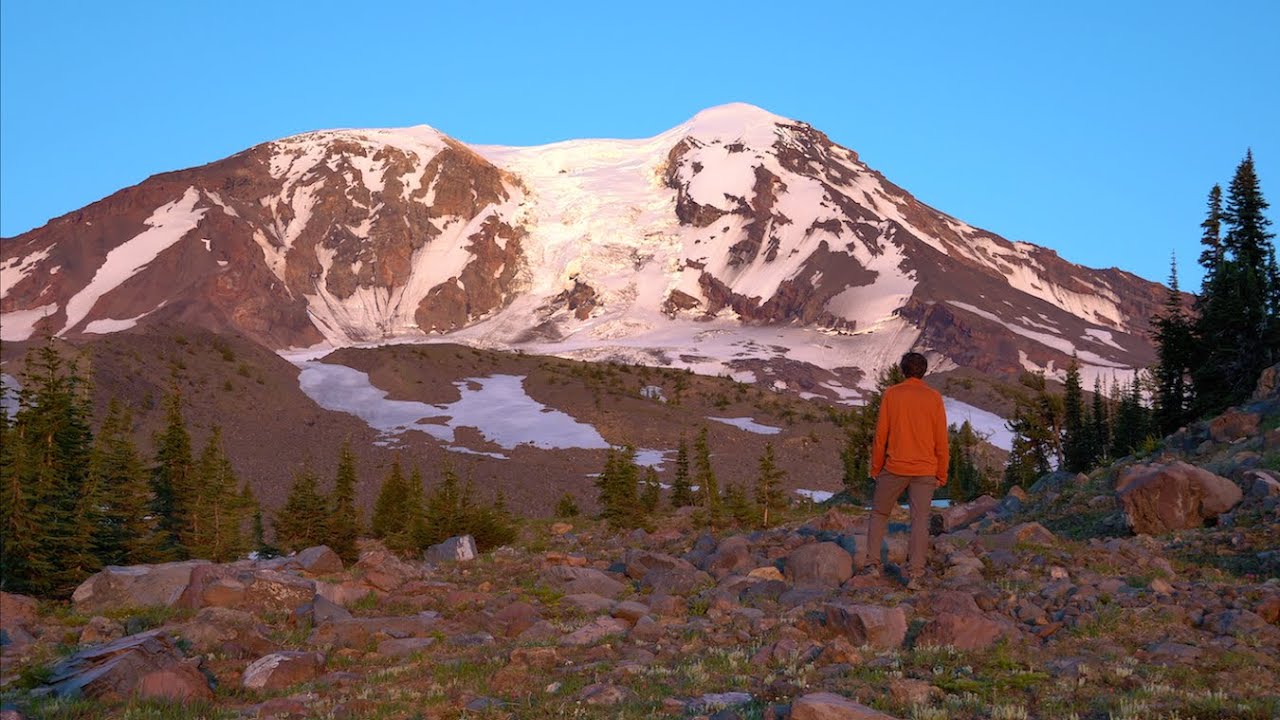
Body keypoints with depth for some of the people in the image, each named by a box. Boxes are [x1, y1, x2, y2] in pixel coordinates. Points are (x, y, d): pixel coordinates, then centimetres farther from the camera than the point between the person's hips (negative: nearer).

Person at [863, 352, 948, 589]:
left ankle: (873, 563, 11)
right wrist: (942, 474, 9)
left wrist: (875, 469, 9)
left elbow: (880, 435, -1)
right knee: (920, 520, 1)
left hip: (895, 467, 0)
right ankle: (915, 574, -5)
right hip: (925, 471, 0)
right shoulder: (934, 397, 0)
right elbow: (941, 440, 1)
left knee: (879, 514, 16)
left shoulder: (891, 395, -2)